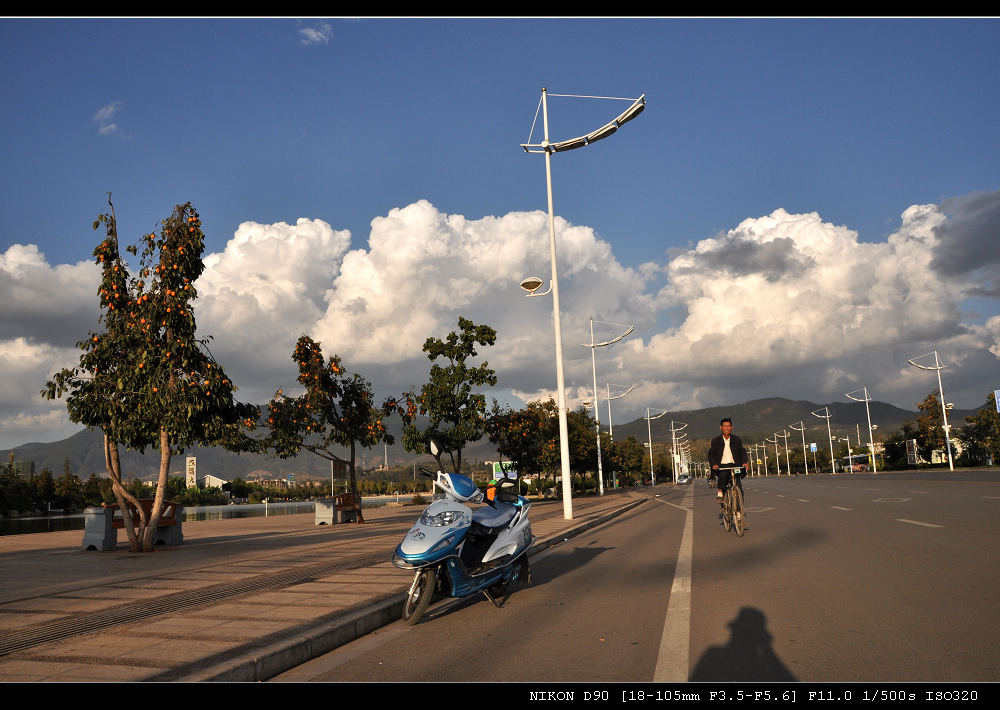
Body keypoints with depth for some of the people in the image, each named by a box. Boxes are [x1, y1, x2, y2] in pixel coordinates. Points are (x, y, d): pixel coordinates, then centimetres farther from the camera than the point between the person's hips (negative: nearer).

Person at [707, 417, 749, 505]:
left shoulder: (736, 439, 10)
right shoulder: (715, 441, 6)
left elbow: (742, 451, 5)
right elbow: (711, 454, 1)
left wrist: (745, 462, -14)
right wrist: (713, 464, -18)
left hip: (734, 465, 1)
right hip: (722, 466, -1)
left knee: (739, 489, -11)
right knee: (723, 475, -35)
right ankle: (720, 493, -14)